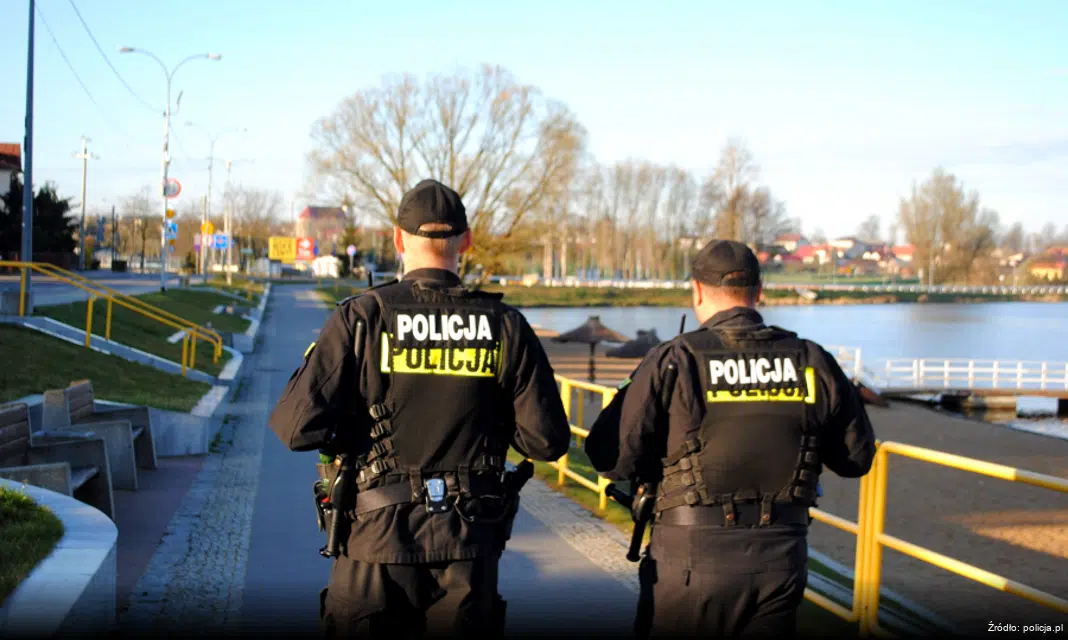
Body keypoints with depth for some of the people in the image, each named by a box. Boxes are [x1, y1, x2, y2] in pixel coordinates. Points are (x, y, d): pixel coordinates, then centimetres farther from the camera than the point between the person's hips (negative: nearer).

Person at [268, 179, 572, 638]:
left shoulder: (361, 318, -8)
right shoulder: (505, 326, -2)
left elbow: (297, 426, -14)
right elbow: (547, 441, -1)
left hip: (378, 538, -2)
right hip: (469, 547, 2)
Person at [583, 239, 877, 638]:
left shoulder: (675, 360, -10)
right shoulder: (812, 362, 1)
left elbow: (611, 457, -12)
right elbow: (857, 458, 11)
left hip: (693, 557, -3)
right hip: (781, 559, 3)